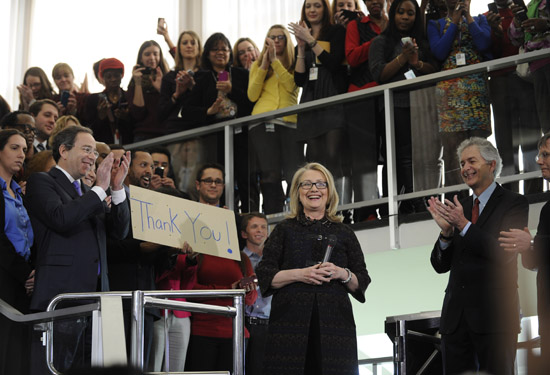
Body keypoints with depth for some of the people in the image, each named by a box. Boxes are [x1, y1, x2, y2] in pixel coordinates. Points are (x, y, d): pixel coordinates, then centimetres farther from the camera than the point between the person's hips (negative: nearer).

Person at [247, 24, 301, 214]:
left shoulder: (294, 64, 16)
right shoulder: (258, 64, 20)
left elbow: (291, 85, -4)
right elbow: (252, 95, 8)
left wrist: (275, 60, -4)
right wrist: (264, 66, 2)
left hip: (289, 122, 0)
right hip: (263, 123, 1)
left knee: (295, 175, -13)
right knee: (270, 175, -10)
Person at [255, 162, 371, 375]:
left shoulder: (344, 233, 18)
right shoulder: (285, 230, 15)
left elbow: (362, 282, 15)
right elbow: (265, 277, 6)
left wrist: (342, 274, -5)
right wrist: (299, 274, -9)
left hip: (334, 322, 1)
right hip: (291, 321, -1)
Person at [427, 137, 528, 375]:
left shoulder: (514, 203, 0)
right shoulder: (458, 208, 16)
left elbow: (505, 253, -14)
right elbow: (440, 265, 12)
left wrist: (464, 225, -18)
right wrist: (446, 231, -7)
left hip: (494, 316, -5)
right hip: (455, 318, 5)